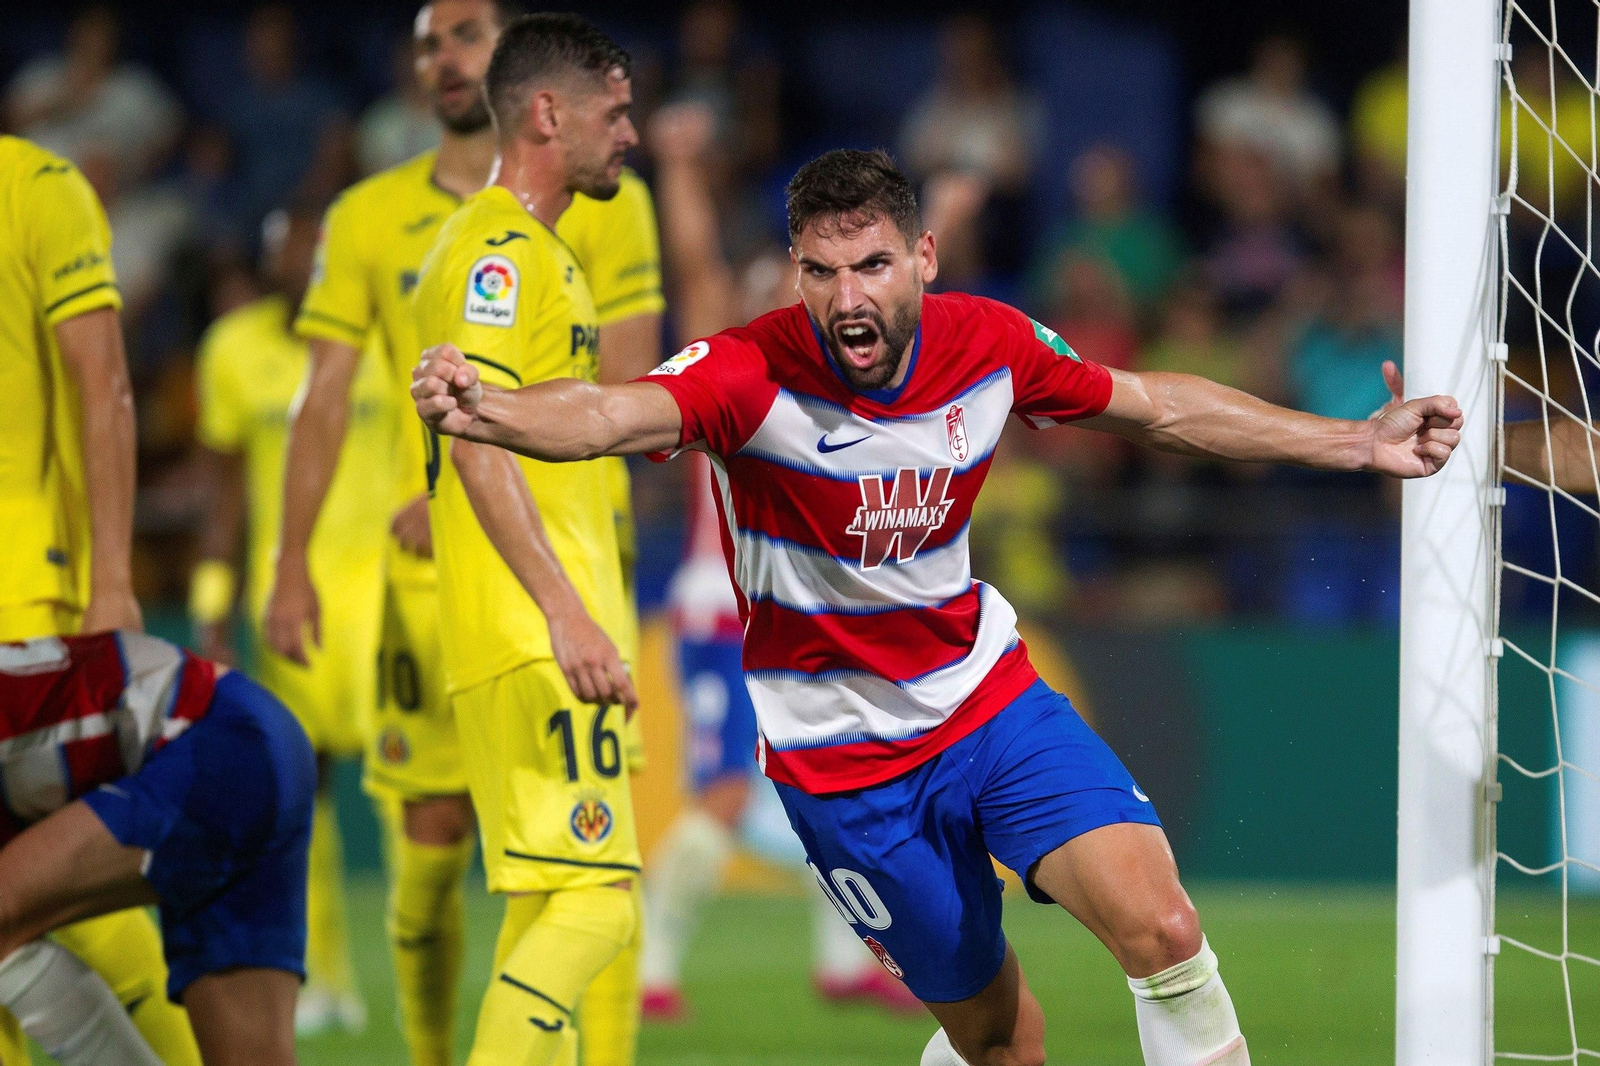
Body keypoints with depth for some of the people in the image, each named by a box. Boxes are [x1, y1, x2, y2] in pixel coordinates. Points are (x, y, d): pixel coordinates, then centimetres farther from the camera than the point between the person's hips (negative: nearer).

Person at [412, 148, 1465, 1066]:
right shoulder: (753, 374, -23)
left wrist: (1359, 443, 9)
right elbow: (609, 415, -42)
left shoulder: (991, 344, -9)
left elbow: (1158, 407, 8)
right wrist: (480, 409, -63)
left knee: (1162, 931, -18)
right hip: (843, 760, -3)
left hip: (990, 697, 3)